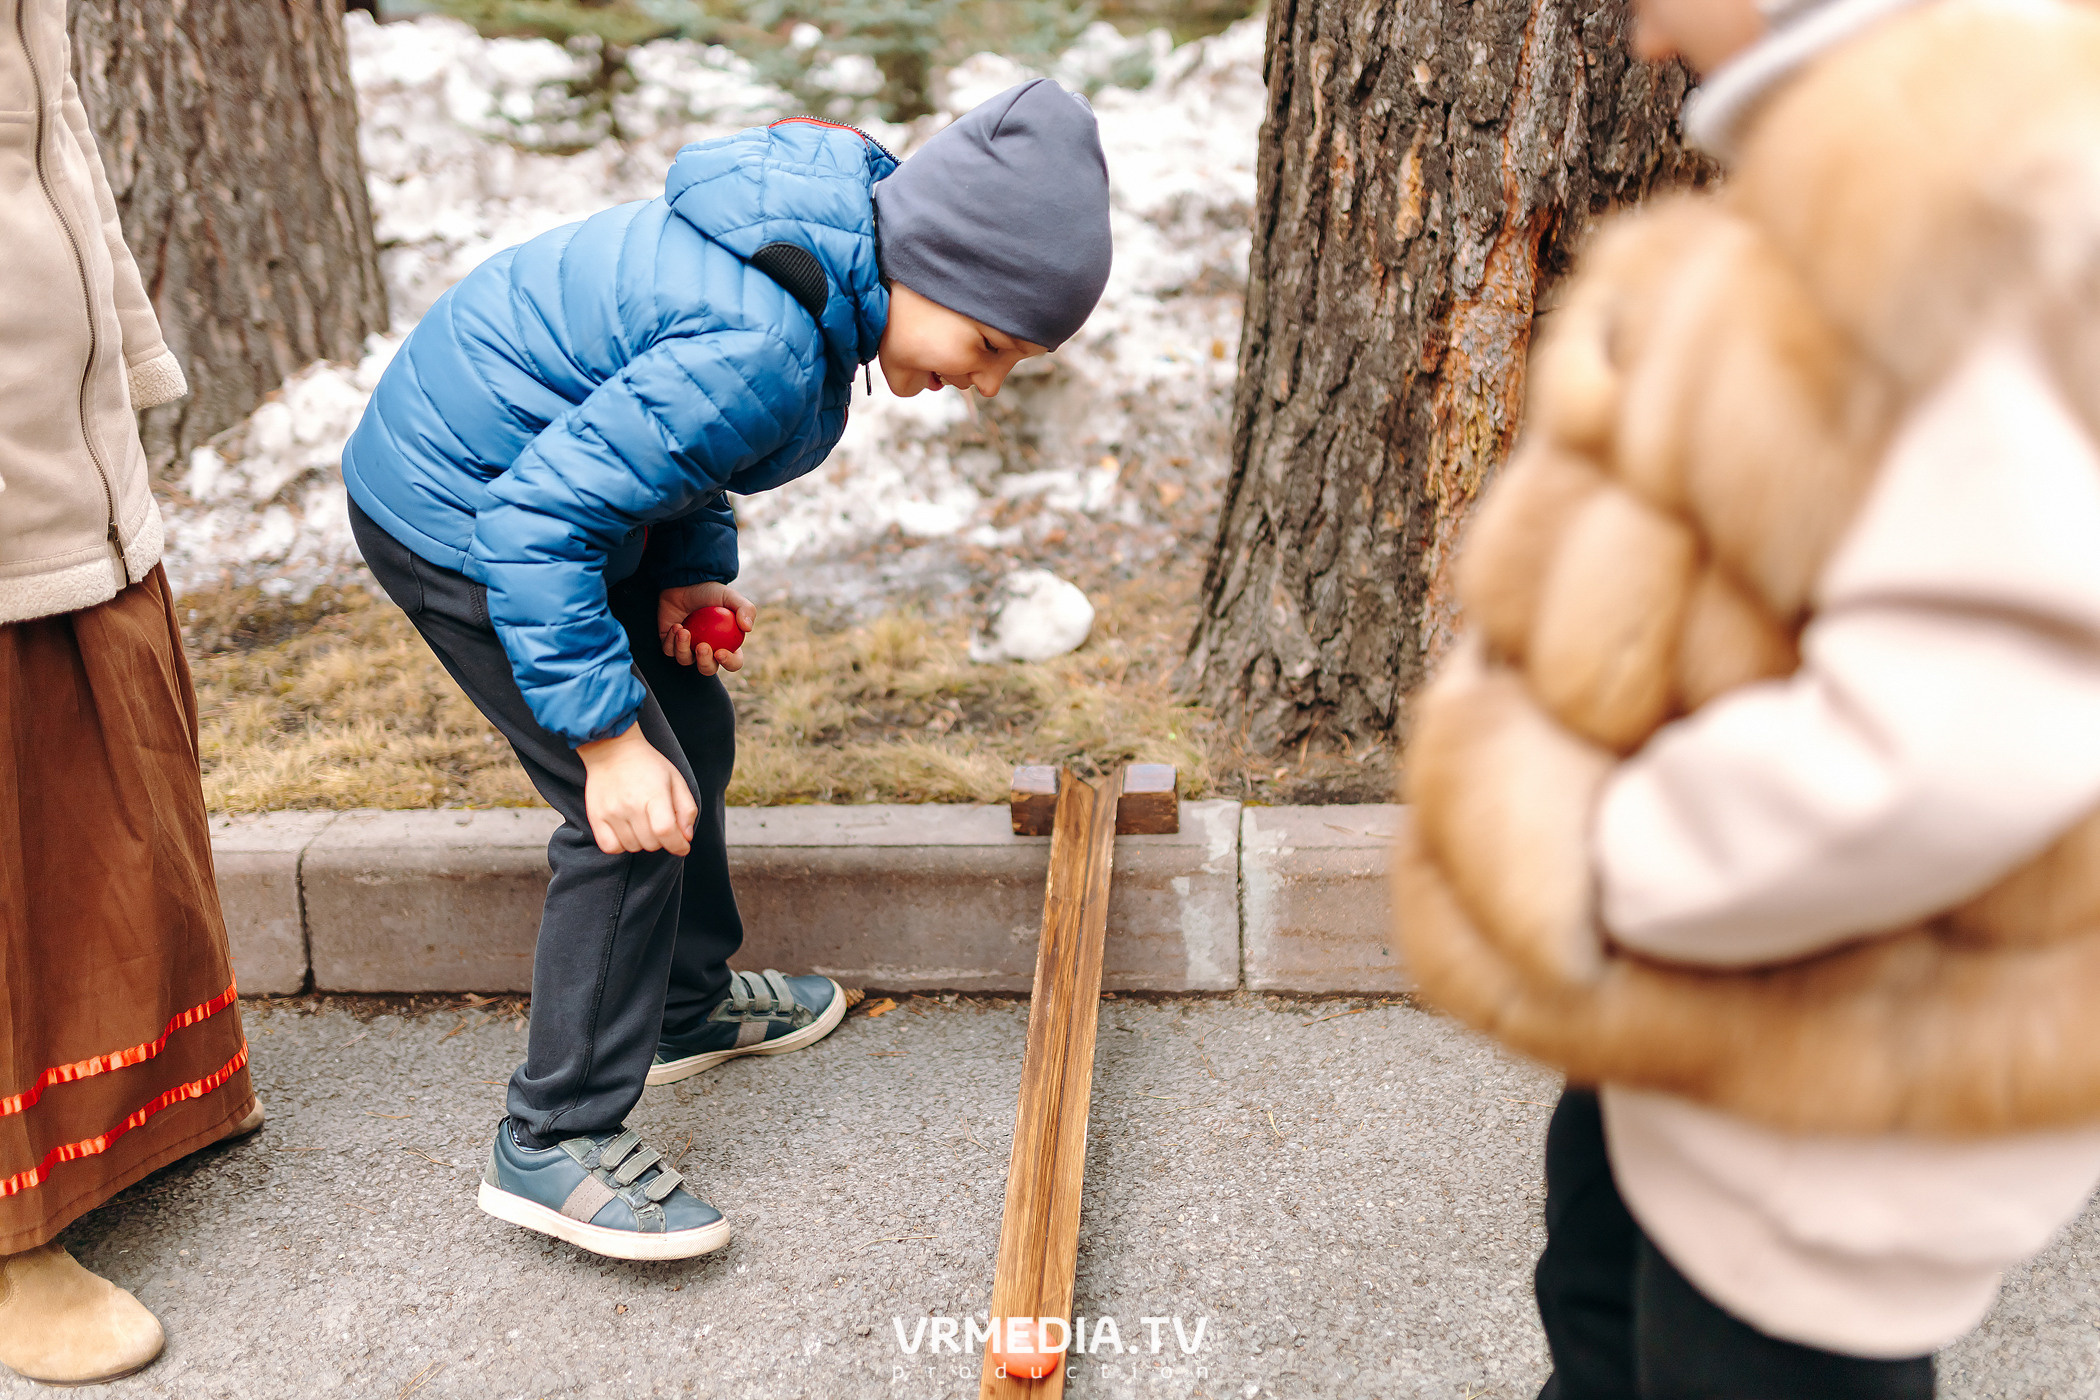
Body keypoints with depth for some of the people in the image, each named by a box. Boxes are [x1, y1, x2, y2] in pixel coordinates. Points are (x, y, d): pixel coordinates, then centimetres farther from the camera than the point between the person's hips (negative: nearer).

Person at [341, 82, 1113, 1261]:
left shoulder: (828, 233, -4)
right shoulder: (762, 346, -35)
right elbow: (537, 521, -32)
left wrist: (692, 570, 0)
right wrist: (607, 735, -28)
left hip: (534, 471, 10)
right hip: (456, 523, -10)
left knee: (693, 733, 18)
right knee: (637, 809, -11)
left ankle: (685, 1004, 39)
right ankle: (556, 1143, 1)